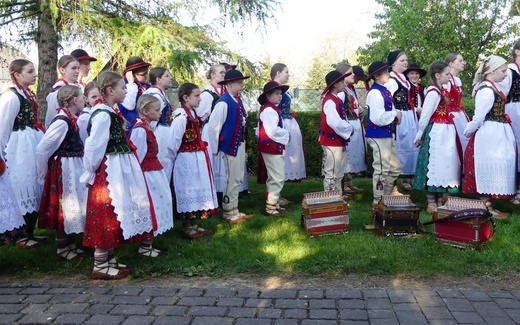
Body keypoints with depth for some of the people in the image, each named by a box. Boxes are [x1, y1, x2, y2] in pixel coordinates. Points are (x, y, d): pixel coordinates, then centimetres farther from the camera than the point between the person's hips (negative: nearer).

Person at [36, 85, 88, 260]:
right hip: (64, 171, -9)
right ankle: (62, 248, 18)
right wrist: (44, 174, -9)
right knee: (64, 208, 3)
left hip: (73, 170, 9)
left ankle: (71, 244, 29)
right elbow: (41, 149, -21)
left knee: (73, 207, 16)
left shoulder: (70, 120, 7)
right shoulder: (61, 122, -21)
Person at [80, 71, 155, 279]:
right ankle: (100, 266, 9)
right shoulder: (103, 114, -17)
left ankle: (109, 260, 26)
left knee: (114, 217, 15)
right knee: (107, 217, -2)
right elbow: (93, 147, -19)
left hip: (118, 171, 10)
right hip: (108, 172, -10)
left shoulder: (111, 112, 13)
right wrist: (91, 174, -11)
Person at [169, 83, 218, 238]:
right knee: (188, 192, 2)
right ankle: (187, 228, 15)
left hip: (197, 159, 9)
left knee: (196, 191, 16)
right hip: (187, 161, -9)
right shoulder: (181, 117, -19)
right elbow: (173, 143, -18)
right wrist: (172, 161, -6)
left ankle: (193, 225, 28)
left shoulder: (193, 114, 10)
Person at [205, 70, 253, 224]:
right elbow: (213, 126, -19)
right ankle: (229, 213, 17)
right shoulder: (224, 103, -20)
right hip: (230, 146, -8)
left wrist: (243, 142, 9)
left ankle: (234, 210, 29)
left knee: (238, 179, 16)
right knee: (232, 180, 2)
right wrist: (214, 149, -13)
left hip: (240, 144, 8)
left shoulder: (238, 100, 6)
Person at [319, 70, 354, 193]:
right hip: (332, 141, -10)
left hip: (338, 141, 10)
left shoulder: (337, 99, 12)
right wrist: (350, 128, -15)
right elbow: (335, 123, -29)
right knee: (331, 173, -1)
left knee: (338, 173, 17)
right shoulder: (330, 101, -19)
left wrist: (349, 127, -2)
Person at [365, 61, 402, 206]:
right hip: (378, 135, -10)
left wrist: (396, 115, -1)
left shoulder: (384, 90, 10)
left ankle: (387, 196, 30)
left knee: (395, 168, 17)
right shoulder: (375, 93, -18)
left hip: (388, 134, 10)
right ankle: (378, 200, 13)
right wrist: (395, 114, -12)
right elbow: (379, 118, -25)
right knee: (382, 169, 0)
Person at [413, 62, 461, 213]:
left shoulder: (442, 91, 11)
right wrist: (419, 135, -8)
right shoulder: (433, 92, -17)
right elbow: (425, 116, -16)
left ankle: (440, 199, 26)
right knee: (435, 164, -2)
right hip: (436, 133, -9)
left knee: (444, 163, 14)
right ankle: (431, 203, 8)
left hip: (445, 132, 9)